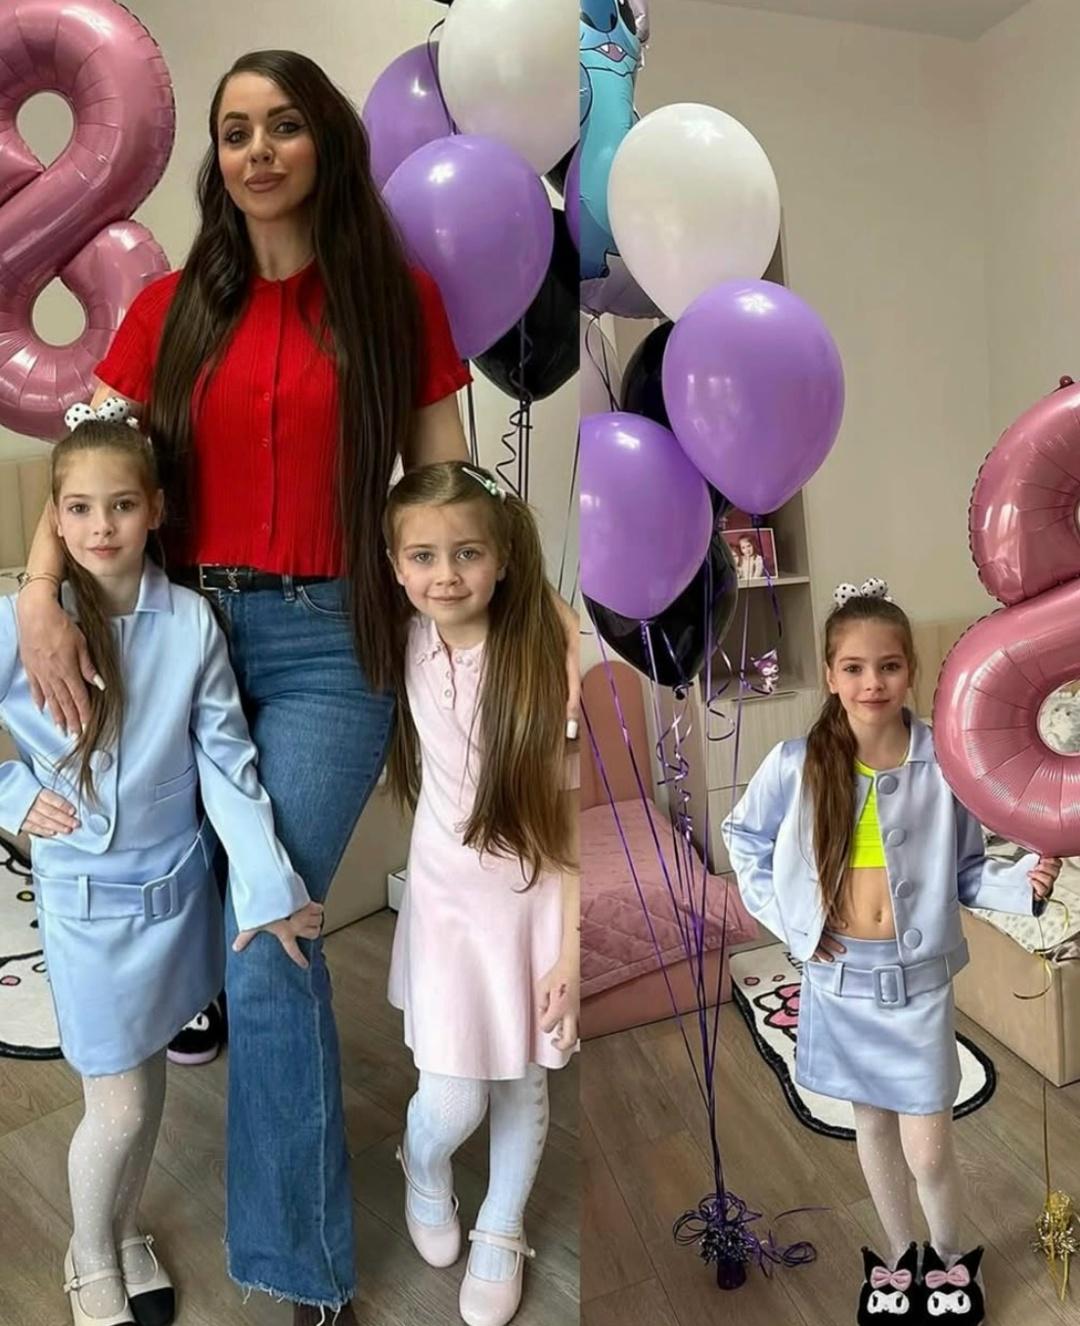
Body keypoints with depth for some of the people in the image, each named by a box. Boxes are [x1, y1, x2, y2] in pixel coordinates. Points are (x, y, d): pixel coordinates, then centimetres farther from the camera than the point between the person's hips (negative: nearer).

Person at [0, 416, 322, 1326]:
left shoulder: (192, 621, -11)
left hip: (179, 883, 2)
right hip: (86, 897, -2)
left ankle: (129, 1233, 47)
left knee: (150, 1079, 19)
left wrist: (269, 890, -11)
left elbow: (227, 762, -9)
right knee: (119, 1106, 7)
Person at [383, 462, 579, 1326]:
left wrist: (571, 950, -13)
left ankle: (501, 1232, 46)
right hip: (446, 898, 2)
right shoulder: (411, 645, -11)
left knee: (523, 1085, 16)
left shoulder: (542, 665, -20)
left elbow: (573, 818, -14)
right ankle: (423, 1165, 42)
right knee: (454, 1102, 3)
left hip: (536, 902, -1)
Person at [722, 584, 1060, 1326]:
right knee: (873, 1126, 20)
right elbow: (744, 837, 5)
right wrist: (783, 915, -3)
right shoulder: (797, 764, -12)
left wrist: (1024, 884, -21)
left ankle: (953, 1260, 38)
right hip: (838, 978, 2)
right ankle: (901, 1256, 44)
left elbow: (965, 872, -2)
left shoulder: (944, 763, -13)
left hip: (917, 979, -1)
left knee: (929, 1151, 6)